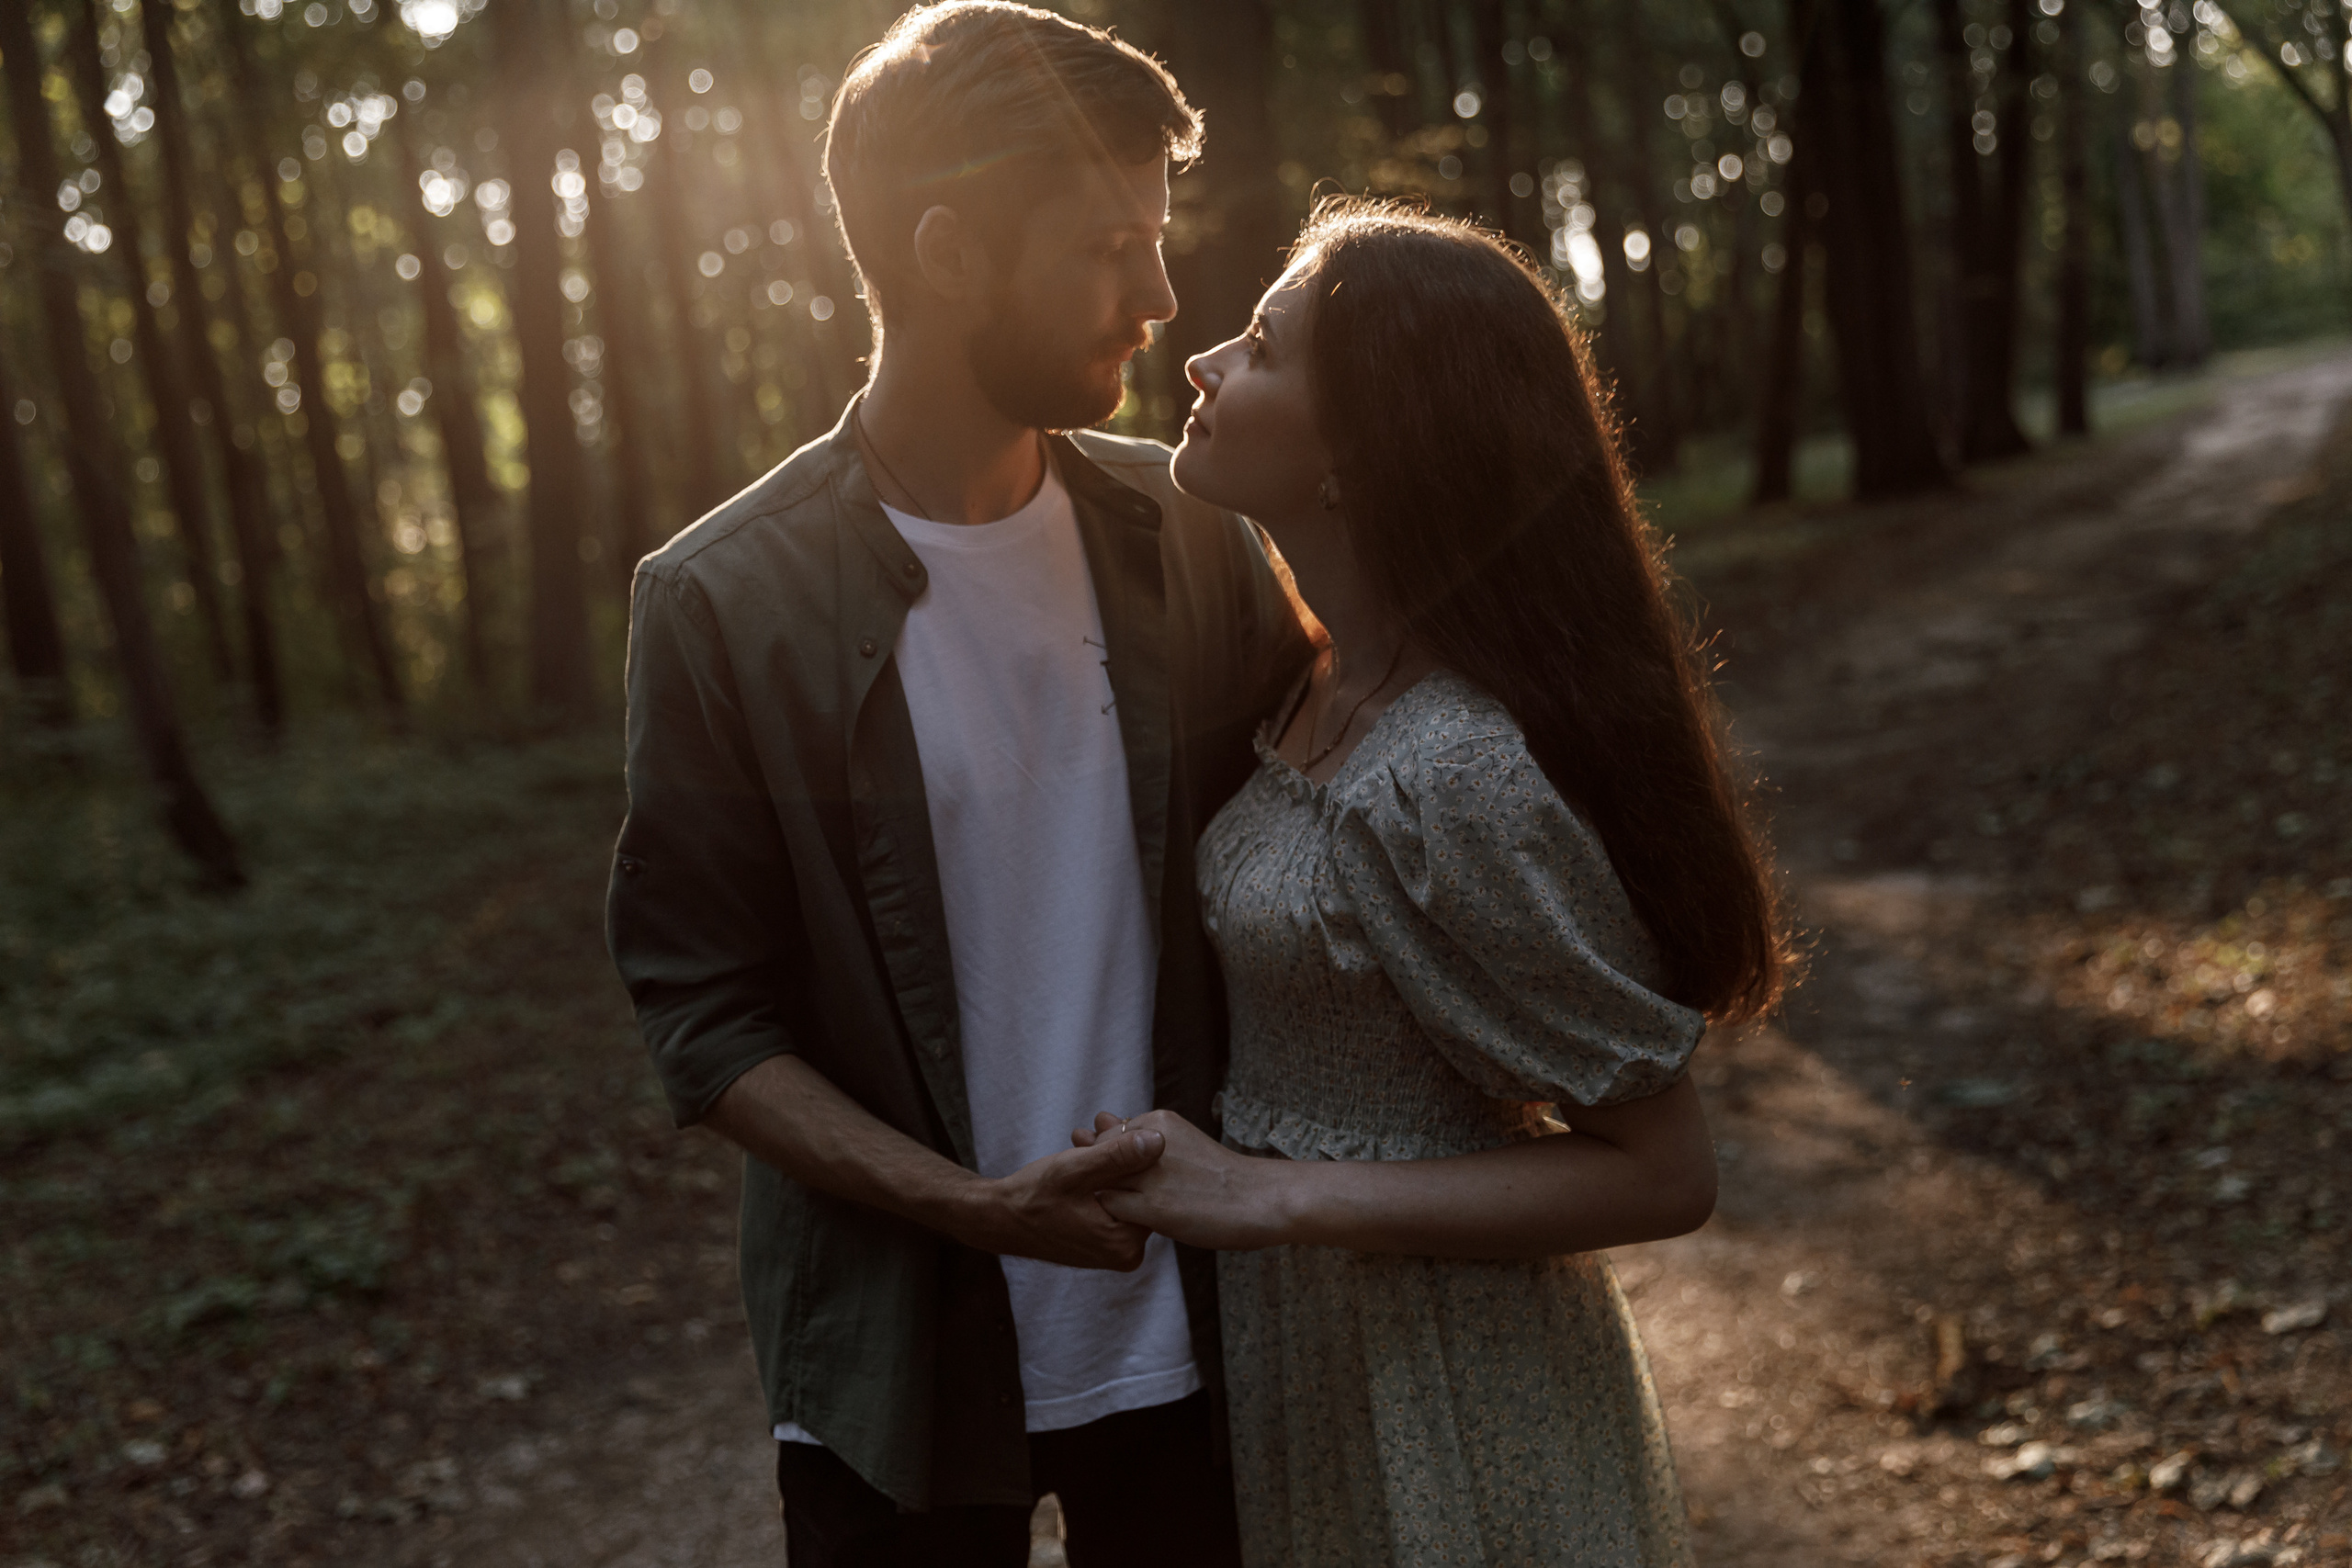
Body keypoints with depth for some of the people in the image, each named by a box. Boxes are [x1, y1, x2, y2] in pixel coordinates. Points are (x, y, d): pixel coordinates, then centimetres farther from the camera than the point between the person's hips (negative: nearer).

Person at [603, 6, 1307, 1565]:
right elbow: (707, 1019, -9)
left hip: (1187, 1316, 3)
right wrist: (977, 1205, -20)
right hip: (901, 1364, -3)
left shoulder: (1184, 534, -3)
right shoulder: (726, 602, -11)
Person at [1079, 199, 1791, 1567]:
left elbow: (1662, 1171, -23)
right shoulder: (1342, 693, 0)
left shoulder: (1462, 776, -28)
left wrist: (1273, 1198, -24)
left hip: (1437, 1395, -8)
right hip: (1311, 1349, 8)